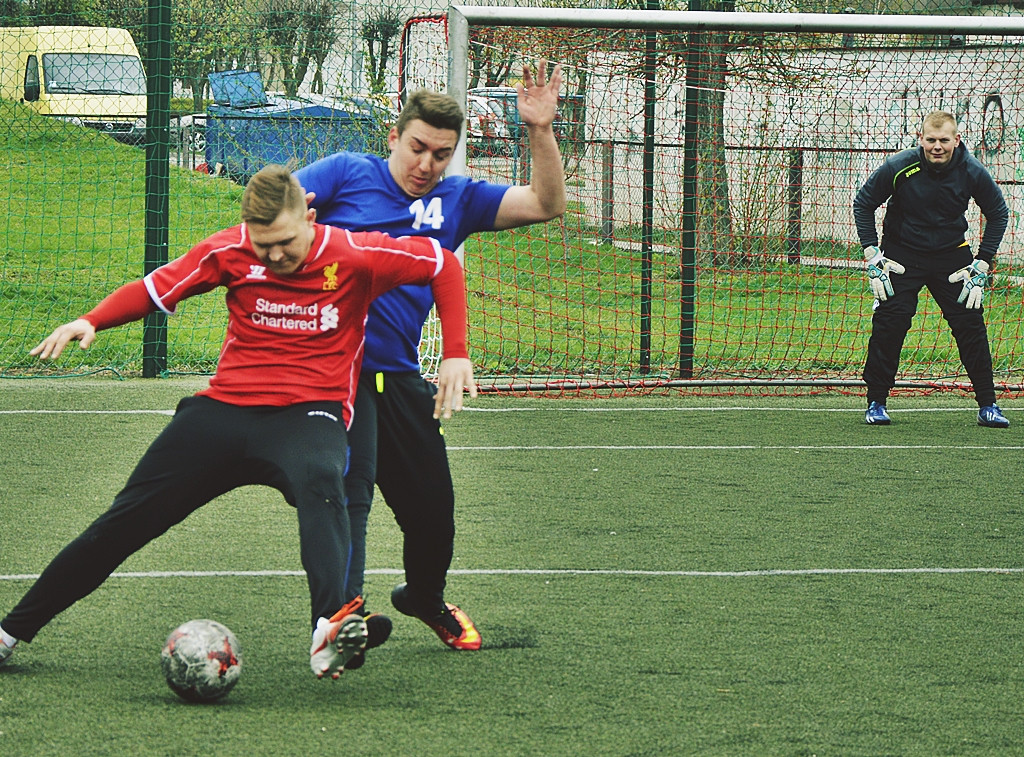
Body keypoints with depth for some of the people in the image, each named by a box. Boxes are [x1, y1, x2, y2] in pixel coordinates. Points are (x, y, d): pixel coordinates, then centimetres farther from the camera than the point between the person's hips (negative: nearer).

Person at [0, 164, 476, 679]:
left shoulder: (354, 256, -7)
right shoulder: (231, 251, -1)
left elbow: (443, 265, 4)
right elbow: (154, 289, 6)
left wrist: (455, 355, -3)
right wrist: (91, 322, -12)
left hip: (308, 413, -3)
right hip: (226, 406, 3)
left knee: (319, 483, -39)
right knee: (126, 520, 1)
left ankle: (331, 629, -60)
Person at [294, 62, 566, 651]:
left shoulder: (456, 200, 12)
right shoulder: (347, 173, 2)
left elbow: (545, 204, 6)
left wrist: (540, 132, -7)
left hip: (401, 376, 5)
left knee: (432, 507, 12)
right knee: (349, 490, -21)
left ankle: (426, 598, 40)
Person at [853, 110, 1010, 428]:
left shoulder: (972, 172, -15)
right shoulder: (897, 167, -20)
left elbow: (998, 213, 2)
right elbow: (862, 204, -4)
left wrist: (981, 266, -3)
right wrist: (872, 256, -9)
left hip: (952, 254, 1)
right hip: (902, 253, -1)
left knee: (970, 324, -5)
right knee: (889, 323, -10)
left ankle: (988, 406, 3)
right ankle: (876, 403, 3)